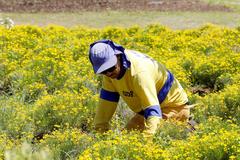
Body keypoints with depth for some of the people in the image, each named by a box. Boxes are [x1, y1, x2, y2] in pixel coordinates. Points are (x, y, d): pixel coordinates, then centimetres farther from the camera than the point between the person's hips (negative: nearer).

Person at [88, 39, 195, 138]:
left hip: (173, 107, -8)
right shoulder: (111, 69, -12)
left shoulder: (138, 72, -37)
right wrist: (99, 129, -3)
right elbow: (107, 99, 0)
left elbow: (153, 110, -42)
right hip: (145, 110, 8)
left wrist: (147, 136, -54)